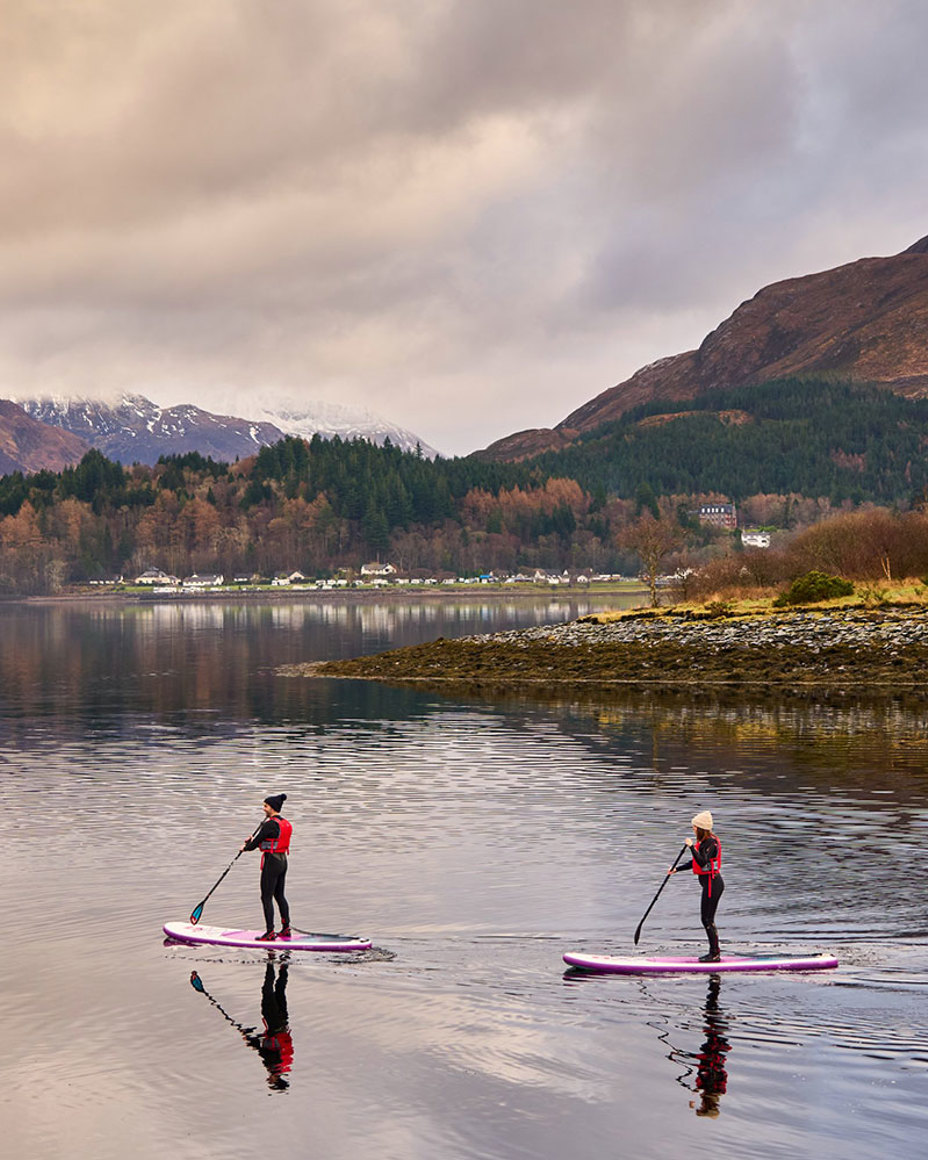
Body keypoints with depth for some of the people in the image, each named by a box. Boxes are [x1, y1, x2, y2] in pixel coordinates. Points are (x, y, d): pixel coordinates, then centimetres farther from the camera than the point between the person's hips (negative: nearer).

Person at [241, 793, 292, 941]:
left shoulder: (270, 824, -18)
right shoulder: (286, 823, 10)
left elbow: (256, 843, -14)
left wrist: (245, 847, 6)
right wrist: (253, 841, 17)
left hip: (271, 862, -9)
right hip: (283, 861, 9)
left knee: (266, 897, -3)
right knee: (280, 895, 17)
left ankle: (270, 932, -2)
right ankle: (286, 929, 20)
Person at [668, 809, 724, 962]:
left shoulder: (711, 842, -17)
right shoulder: (704, 841, 13)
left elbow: (702, 862, -29)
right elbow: (696, 862, 23)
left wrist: (691, 846, -28)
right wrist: (676, 869, 21)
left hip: (712, 884, -10)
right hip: (709, 882, 10)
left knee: (708, 919, -5)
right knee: (706, 919, 14)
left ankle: (715, 954, 0)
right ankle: (714, 951, 20)